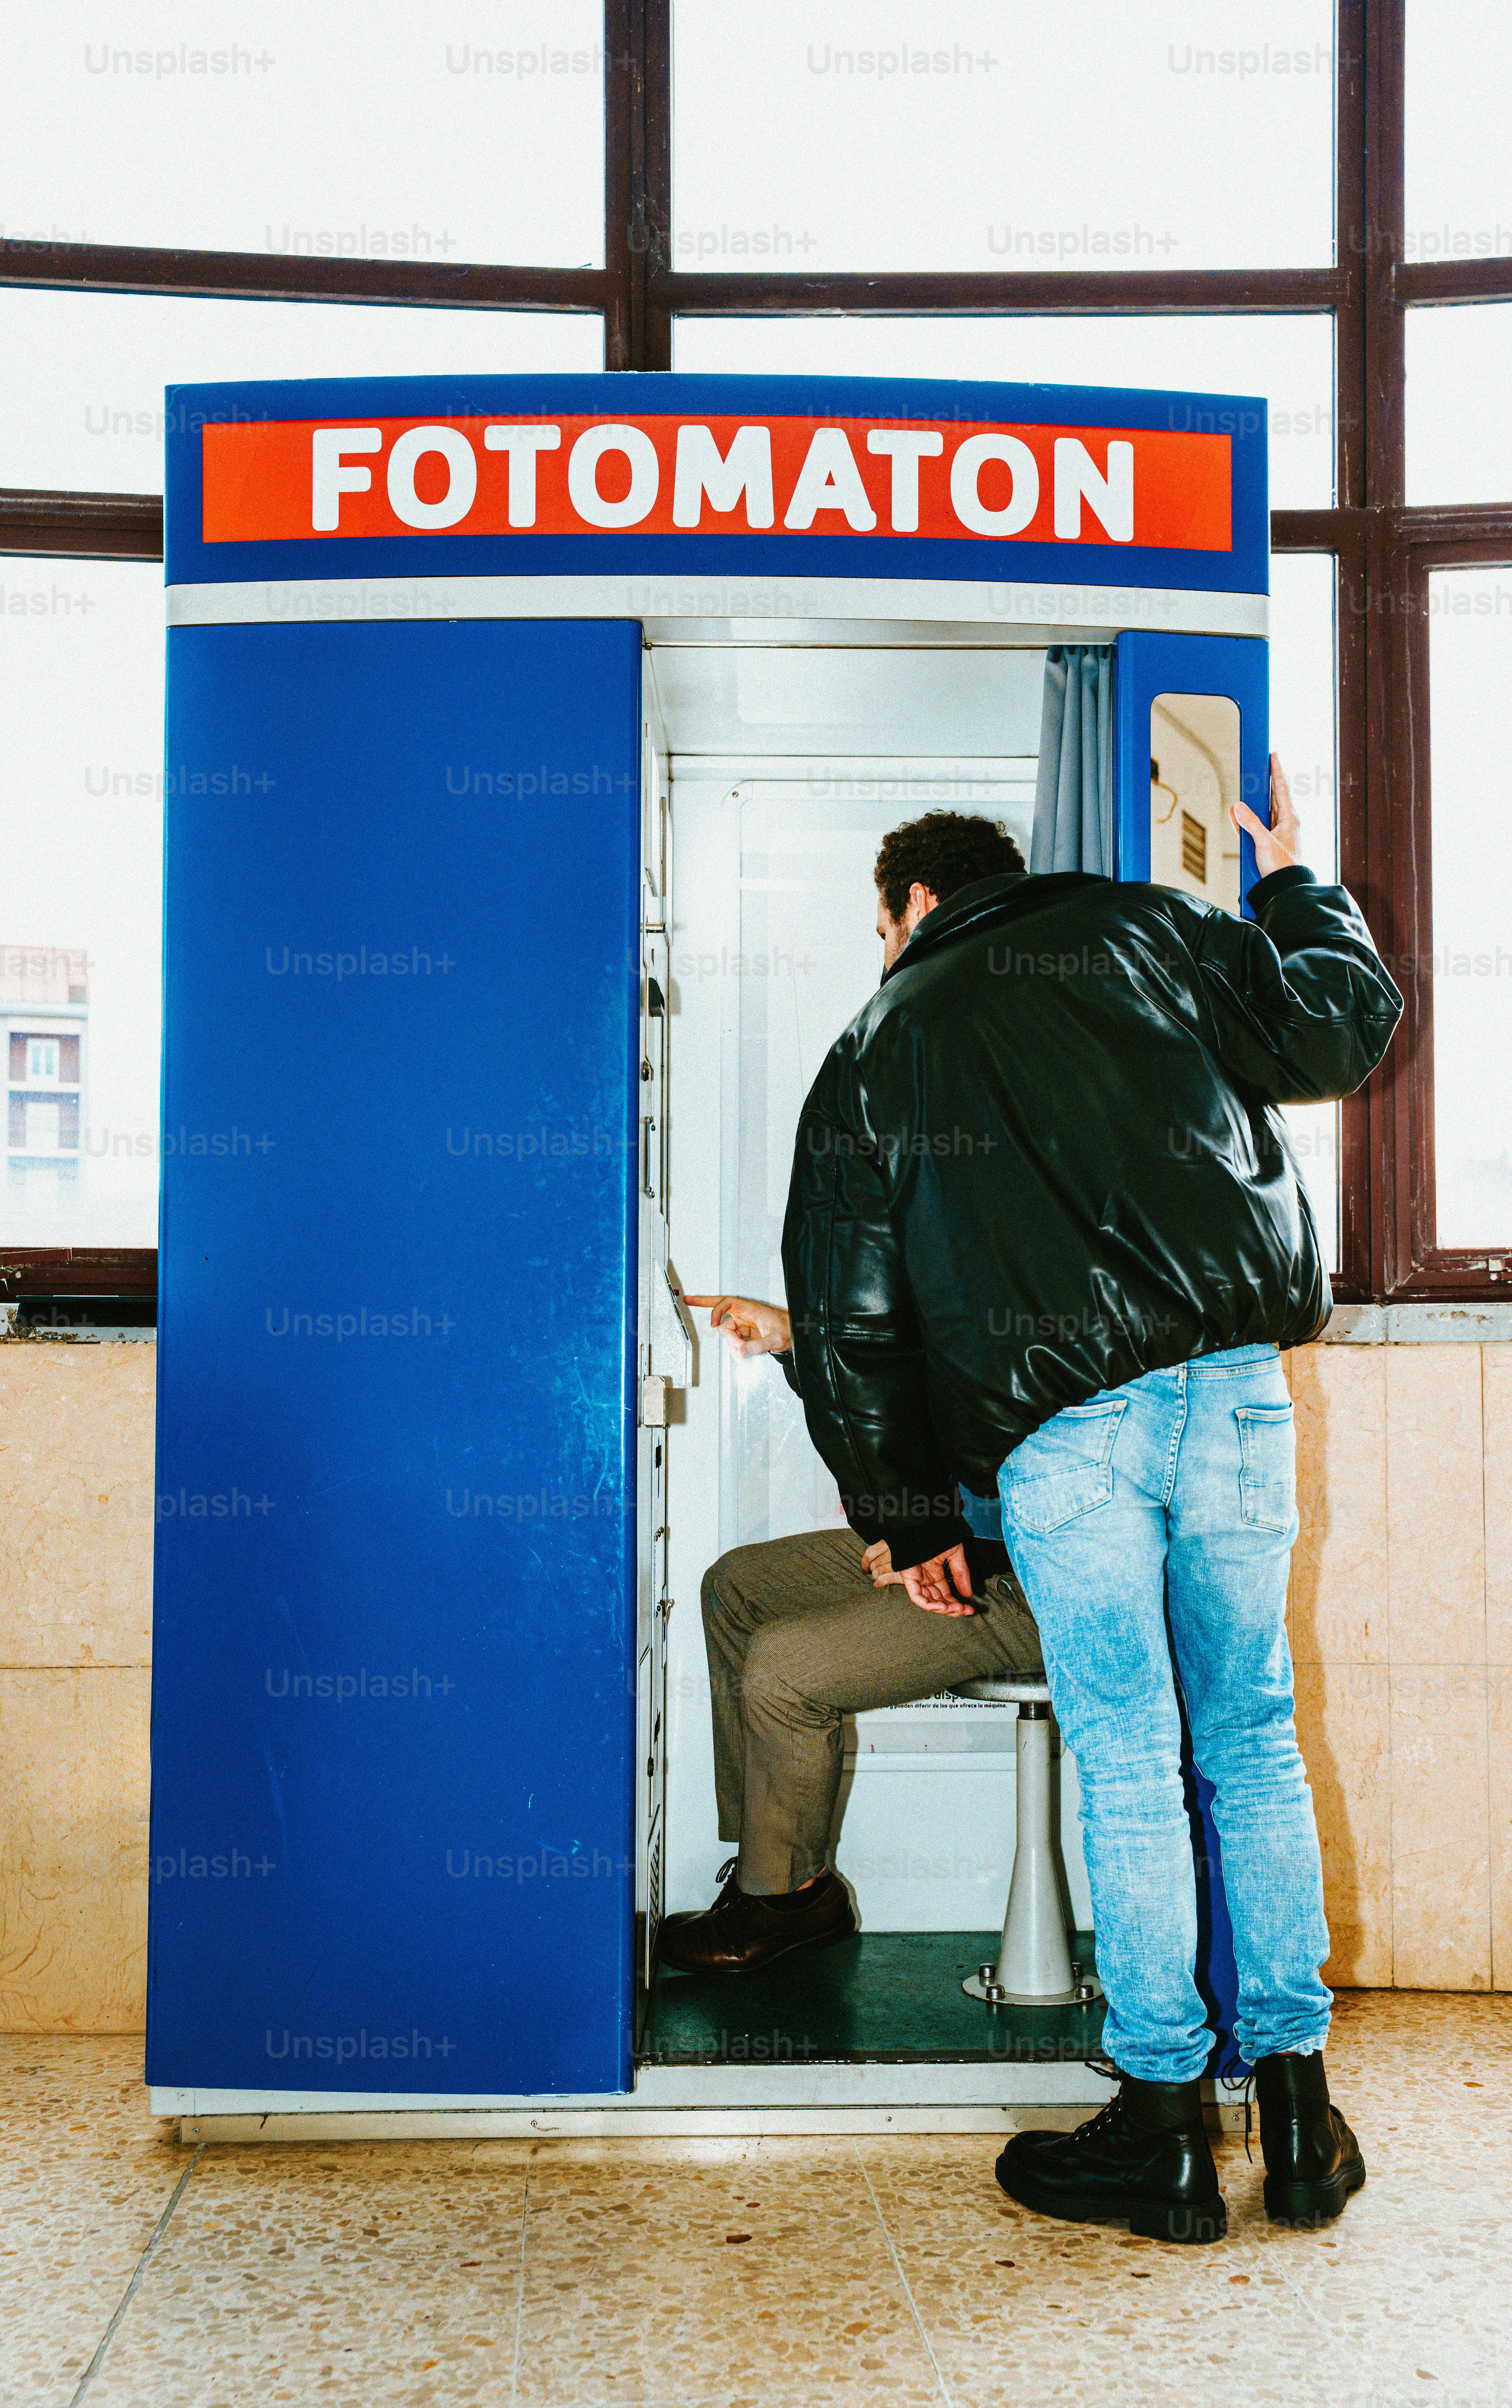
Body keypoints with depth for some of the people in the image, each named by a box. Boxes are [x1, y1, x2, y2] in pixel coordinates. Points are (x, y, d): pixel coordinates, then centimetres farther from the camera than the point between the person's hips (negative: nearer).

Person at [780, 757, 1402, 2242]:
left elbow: (847, 1322, 12)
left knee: (1128, 1771, 6)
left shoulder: (869, 1059, 15)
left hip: (1057, 1431, -2)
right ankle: (1297, 2113, 19)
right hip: (1234, 1382, 2)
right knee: (1256, 1746, 13)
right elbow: (1345, 1024, 18)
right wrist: (1296, 887, 37)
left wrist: (906, 1519, 19)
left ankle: (1162, 2129, 12)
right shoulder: (1148, 935, 15)